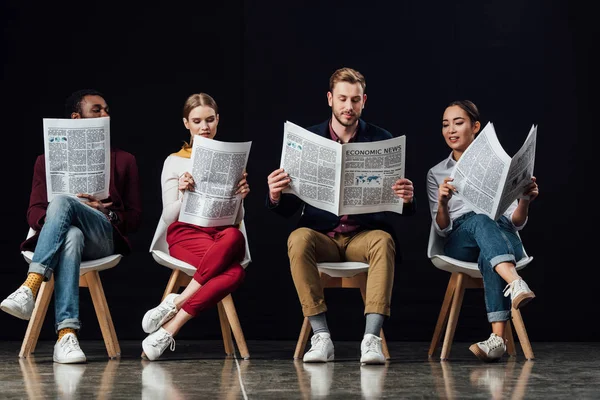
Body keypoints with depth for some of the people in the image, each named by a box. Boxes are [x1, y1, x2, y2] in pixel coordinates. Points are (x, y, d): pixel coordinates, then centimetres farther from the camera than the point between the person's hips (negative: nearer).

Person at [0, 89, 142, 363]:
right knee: (71, 236, -41)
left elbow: (134, 218, 18)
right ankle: (67, 335, -54)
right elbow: (34, 214, 12)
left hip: (105, 237, -1)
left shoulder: (124, 160, 24)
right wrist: (77, 210, -11)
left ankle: (30, 289, -49)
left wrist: (108, 215, -6)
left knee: (62, 202, -35)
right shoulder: (48, 160, 23)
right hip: (61, 234, 1)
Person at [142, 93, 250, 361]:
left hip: (222, 233, 3)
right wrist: (182, 194, -17)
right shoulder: (175, 162, 9)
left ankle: (176, 304, -36)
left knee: (234, 237, -40)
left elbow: (237, 220, 11)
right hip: (185, 234, -3)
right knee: (234, 273, -37)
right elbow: (169, 217, 3)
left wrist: (240, 198, -11)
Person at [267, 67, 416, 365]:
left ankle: (371, 338, -41)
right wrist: (275, 197, -18)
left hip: (365, 234, -1)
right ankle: (321, 337, -31)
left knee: (384, 241, -34)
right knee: (298, 239, -32)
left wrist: (407, 199, -21)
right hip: (322, 236, 1)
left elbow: (406, 210, 4)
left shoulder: (382, 140, 6)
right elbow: (287, 209, 6)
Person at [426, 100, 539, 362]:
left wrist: (526, 200, -12)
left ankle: (498, 338, -58)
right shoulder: (437, 174, 20)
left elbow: (516, 223, 10)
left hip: (504, 238, 0)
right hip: (460, 242, 0)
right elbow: (441, 229, 8)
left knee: (488, 259, -40)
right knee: (480, 220, -38)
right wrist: (442, 202, -13)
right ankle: (517, 285, -63)